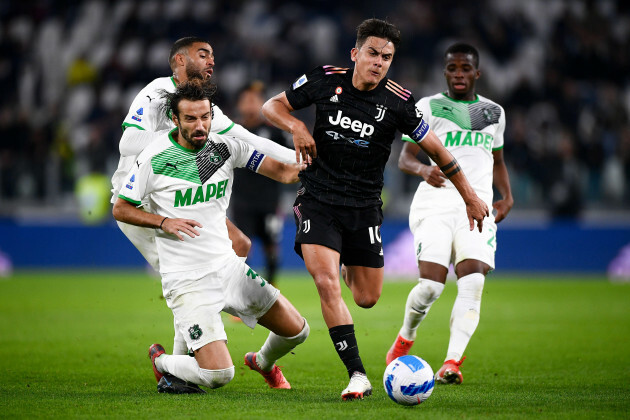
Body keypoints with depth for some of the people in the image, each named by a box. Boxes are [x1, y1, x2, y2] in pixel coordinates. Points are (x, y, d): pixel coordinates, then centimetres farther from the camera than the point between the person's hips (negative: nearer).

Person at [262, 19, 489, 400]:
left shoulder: (398, 103, -9)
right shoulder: (325, 81, -6)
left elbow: (436, 149, 1)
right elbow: (273, 105, 6)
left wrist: (470, 197, 5)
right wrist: (296, 126, -15)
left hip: (364, 207, 1)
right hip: (319, 200, -1)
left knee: (368, 298, 4)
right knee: (327, 284, -20)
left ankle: (348, 265, 42)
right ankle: (357, 376, -18)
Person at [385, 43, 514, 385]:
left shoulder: (494, 112, 19)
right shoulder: (428, 107, 7)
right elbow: (405, 157, 1)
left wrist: (507, 196, 13)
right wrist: (423, 170, -22)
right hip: (436, 202, -3)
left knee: (473, 281, -18)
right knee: (431, 284, -15)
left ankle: (452, 362, -22)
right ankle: (405, 337, 16)